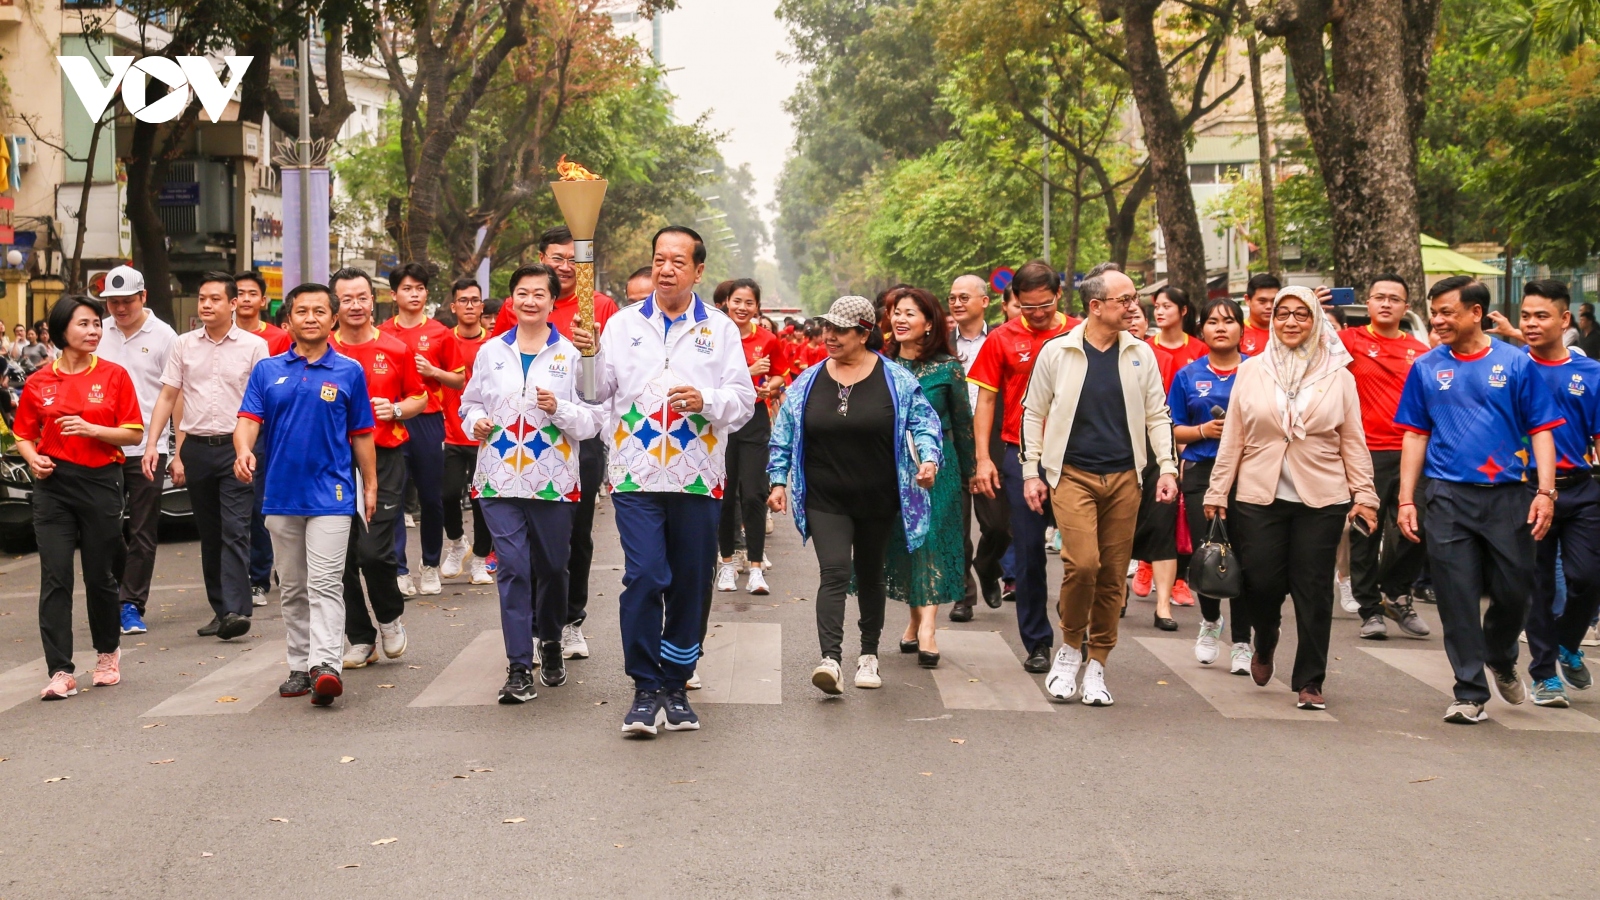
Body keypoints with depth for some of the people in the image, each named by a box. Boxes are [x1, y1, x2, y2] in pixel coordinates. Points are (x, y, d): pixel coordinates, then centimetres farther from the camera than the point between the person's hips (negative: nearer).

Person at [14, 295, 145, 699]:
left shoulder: (114, 375, 1)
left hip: (101, 482, -1)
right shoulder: (39, 382, 5)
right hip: (53, 484, 1)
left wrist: (92, 429, -16)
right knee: (55, 578, -5)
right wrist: (33, 459, -7)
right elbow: (24, 435, 13)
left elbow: (133, 433, -1)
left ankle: (108, 651, 31)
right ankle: (60, 672, -4)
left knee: (100, 575, 8)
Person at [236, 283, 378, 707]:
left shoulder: (349, 371, 3)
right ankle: (300, 667, 20)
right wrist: (244, 450, -22)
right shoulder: (267, 370, 8)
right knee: (292, 588, 11)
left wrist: (370, 486, 5)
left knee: (325, 584, -13)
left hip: (331, 493, -3)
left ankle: (327, 667, -21)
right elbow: (249, 419, -1)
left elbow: (361, 434, 7)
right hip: (281, 493, 4)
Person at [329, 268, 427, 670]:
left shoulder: (396, 350, 4)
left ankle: (390, 616, 16)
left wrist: (395, 410, -6)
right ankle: (360, 638, 19)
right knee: (342, 556, 5)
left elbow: (419, 397, 13)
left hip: (384, 458, -2)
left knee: (374, 550, -13)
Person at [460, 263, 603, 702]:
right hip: (500, 479, 1)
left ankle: (550, 642, 36)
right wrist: (476, 421, -3)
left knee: (552, 567, 10)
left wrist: (560, 409, -19)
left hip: (553, 480, -1)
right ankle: (519, 667, -3)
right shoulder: (491, 351, 9)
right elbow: (471, 402, 18)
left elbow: (593, 419, -2)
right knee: (512, 568, -7)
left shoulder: (570, 354, 1)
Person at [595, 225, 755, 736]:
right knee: (644, 578, -12)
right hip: (636, 476, -1)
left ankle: (675, 687, 20)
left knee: (691, 585, 6)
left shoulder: (720, 329, 7)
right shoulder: (624, 324, 9)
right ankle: (646, 690, -1)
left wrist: (706, 400, -15)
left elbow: (744, 402, 3)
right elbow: (595, 392, 5)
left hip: (697, 478, 1)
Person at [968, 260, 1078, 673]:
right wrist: (983, 458, -2)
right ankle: (1037, 642, 12)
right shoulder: (1002, 339, 3)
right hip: (1021, 455, 0)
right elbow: (986, 399, 5)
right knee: (1029, 550, 3)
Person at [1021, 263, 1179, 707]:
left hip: (1124, 478, 3)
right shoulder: (1056, 352, -1)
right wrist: (1031, 472, 3)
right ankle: (1070, 647, 5)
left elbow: (1157, 415, 12)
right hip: (1072, 474, -3)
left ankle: (1097, 665, 17)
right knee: (1082, 563, -18)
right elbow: (1033, 413, 7)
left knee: (1113, 575, 4)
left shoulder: (1140, 354, 7)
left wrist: (1167, 467, 2)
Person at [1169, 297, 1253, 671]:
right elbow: (1172, 429, 9)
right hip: (1201, 472, 1)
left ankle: (1242, 642, 9)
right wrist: (1204, 430, -8)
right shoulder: (1188, 376, 10)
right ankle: (1210, 620, 27)